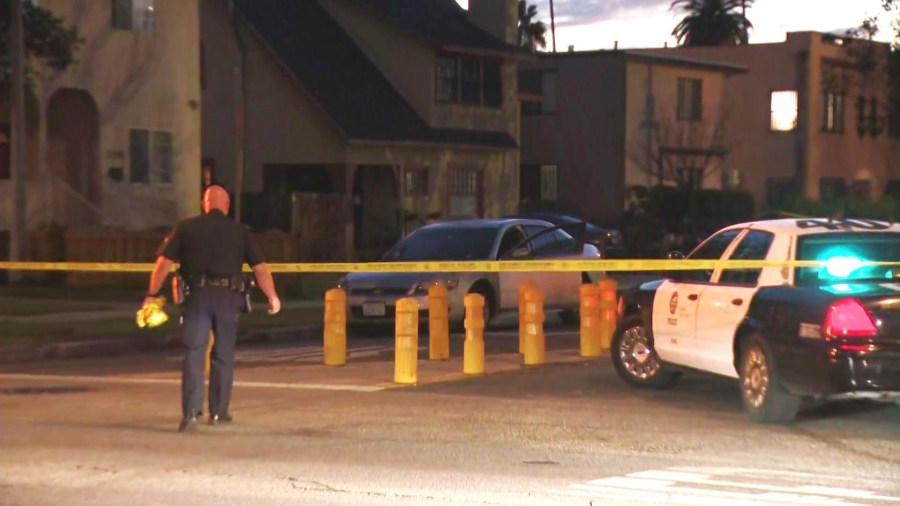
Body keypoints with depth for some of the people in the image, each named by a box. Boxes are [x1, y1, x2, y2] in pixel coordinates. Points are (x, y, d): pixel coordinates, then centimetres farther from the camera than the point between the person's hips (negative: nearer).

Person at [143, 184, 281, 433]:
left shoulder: (185, 228, 6)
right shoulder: (239, 231, 6)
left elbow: (163, 263, 1)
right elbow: (260, 268, 3)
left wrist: (152, 295, 8)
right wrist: (273, 297, 13)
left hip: (197, 295, -1)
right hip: (227, 297, 1)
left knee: (194, 353, -4)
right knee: (223, 355, 14)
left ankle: (191, 411, -19)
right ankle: (218, 411, 20)